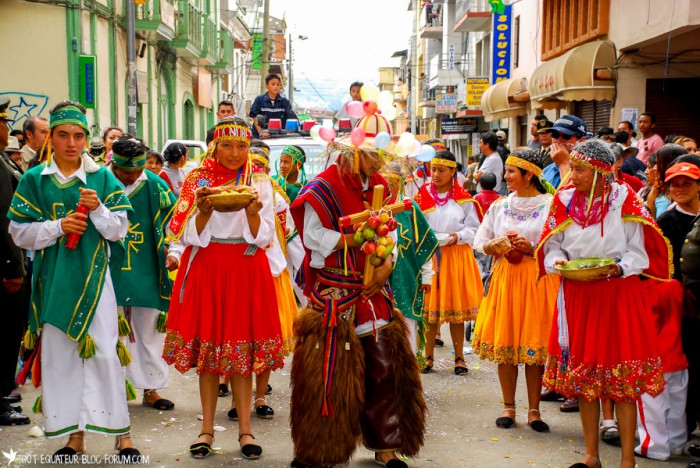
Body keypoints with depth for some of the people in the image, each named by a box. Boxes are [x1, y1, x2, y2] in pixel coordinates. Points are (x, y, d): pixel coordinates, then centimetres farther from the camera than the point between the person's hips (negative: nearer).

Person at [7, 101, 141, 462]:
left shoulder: (103, 177, 4)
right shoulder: (33, 180, 5)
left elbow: (119, 229, 2)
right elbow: (19, 232, 2)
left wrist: (98, 209, -15)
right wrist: (58, 226, -12)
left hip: (94, 276, -1)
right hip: (54, 279, 1)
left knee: (104, 352, -4)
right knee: (59, 355, 6)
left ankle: (120, 431, 7)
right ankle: (73, 432, 18)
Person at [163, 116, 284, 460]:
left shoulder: (260, 182, 3)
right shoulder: (198, 180, 4)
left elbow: (263, 238, -1)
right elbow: (187, 236, -1)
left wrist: (252, 211, -19)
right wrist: (204, 210, -18)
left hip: (246, 271, 0)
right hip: (206, 270, 1)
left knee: (244, 349, 0)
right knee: (207, 344, 3)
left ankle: (245, 429, 9)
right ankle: (207, 429, 14)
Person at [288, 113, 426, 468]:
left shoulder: (378, 186, 11)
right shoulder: (325, 186, -10)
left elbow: (389, 234, 11)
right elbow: (314, 236, -14)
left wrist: (386, 263, -8)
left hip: (372, 291, 6)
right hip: (334, 294, -6)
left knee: (386, 365, 6)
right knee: (330, 374, -1)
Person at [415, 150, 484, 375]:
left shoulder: (463, 199, 2)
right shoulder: (422, 196, 4)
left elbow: (473, 229, 2)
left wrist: (457, 236, -15)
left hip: (457, 256, 0)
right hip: (428, 257, 1)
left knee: (456, 308, 5)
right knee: (430, 308, 4)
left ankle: (459, 357, 16)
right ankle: (428, 356, 16)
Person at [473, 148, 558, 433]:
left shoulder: (550, 205, -2)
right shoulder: (500, 206, 11)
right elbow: (482, 243, 13)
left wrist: (532, 247, -17)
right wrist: (496, 246, -7)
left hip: (538, 279, -3)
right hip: (505, 278, 4)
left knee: (534, 344, 0)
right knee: (505, 344, 4)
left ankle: (534, 410, 12)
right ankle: (508, 407, 16)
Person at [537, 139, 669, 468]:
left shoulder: (624, 200, -8)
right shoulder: (565, 200, 1)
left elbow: (639, 253, -5)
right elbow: (551, 248, 6)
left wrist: (617, 268, -22)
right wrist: (558, 262, -15)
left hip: (619, 295, -3)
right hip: (577, 297, 4)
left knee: (623, 381, 0)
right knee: (583, 376, 10)